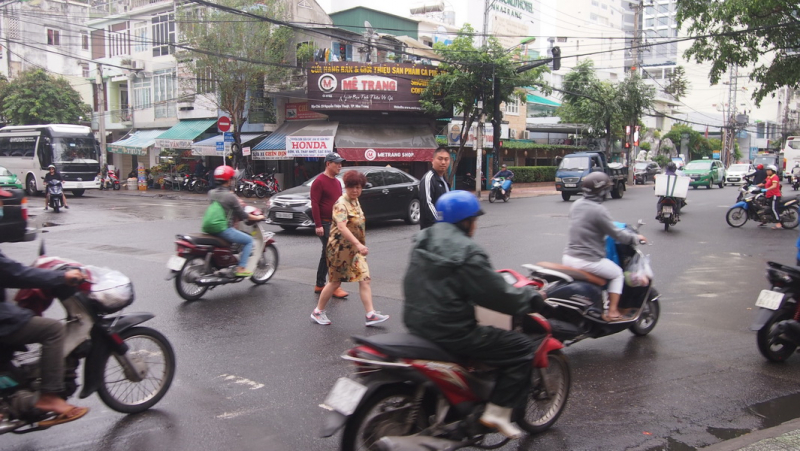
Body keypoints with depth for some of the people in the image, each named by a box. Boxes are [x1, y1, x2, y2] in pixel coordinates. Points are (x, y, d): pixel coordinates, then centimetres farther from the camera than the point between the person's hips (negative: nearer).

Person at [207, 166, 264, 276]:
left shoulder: (211, 193, 5)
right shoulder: (230, 196, -15)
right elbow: (242, 215, -8)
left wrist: (236, 202, 30)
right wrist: (257, 217, 7)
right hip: (225, 229, -8)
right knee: (249, 240, 5)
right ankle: (241, 268, -3)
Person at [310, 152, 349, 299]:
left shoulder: (337, 182, 16)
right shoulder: (319, 181, -11)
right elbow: (314, 204, -15)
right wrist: (318, 225, -20)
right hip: (325, 224, -9)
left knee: (327, 255, 13)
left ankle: (319, 285, 20)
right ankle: (335, 286, -6)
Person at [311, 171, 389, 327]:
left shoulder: (355, 201, 9)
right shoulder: (341, 204, -18)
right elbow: (342, 227, -33)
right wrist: (358, 244, -42)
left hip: (355, 249, 8)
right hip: (340, 248, -7)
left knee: (364, 280, -2)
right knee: (335, 282, 4)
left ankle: (371, 314, -3)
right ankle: (318, 311, 22)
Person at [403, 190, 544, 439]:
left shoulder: (423, 241, 8)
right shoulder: (467, 252, -18)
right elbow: (497, 295, -15)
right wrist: (531, 297, 2)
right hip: (451, 332, -9)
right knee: (522, 348, 0)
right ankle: (497, 412, 0)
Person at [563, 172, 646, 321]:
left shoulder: (576, 205, 7)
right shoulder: (598, 210, -17)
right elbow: (616, 234, -12)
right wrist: (635, 237, 6)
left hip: (569, 257, 7)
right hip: (588, 261, -7)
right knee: (617, 274, 15)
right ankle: (612, 312, 14)